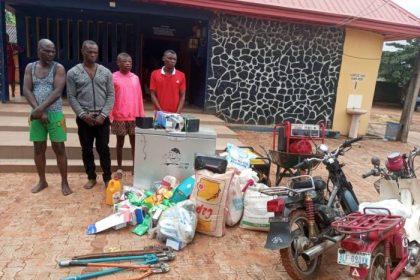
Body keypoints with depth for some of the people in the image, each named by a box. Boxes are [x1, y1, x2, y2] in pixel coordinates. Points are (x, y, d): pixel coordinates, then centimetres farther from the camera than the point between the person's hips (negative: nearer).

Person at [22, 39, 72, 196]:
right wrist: (38, 111, -15)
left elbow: (57, 91, -15)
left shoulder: (58, 68, -4)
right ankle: (42, 181, 26)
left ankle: (64, 182, 11)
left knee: (59, 148, 0)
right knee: (39, 149, 11)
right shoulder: (30, 67, 7)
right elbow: (27, 90, -2)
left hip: (55, 114, -3)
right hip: (36, 114, 4)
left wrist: (41, 108, -22)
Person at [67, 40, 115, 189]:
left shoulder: (106, 72, 3)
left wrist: (103, 115, -9)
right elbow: (71, 97, -1)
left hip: (102, 118, 0)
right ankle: (91, 177, 25)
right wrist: (83, 114, -11)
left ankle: (107, 178, 17)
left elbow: (111, 95, 1)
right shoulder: (73, 73, 1)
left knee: (103, 149, 4)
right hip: (84, 118, 0)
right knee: (86, 150, 9)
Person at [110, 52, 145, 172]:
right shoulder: (113, 77, -3)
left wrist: (141, 115, 7)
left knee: (134, 142, 8)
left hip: (134, 117, 3)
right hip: (119, 117, -2)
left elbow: (139, 98, 8)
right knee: (120, 142, 10)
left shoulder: (135, 78, 7)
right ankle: (120, 168, 22)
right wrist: (109, 116, -8)